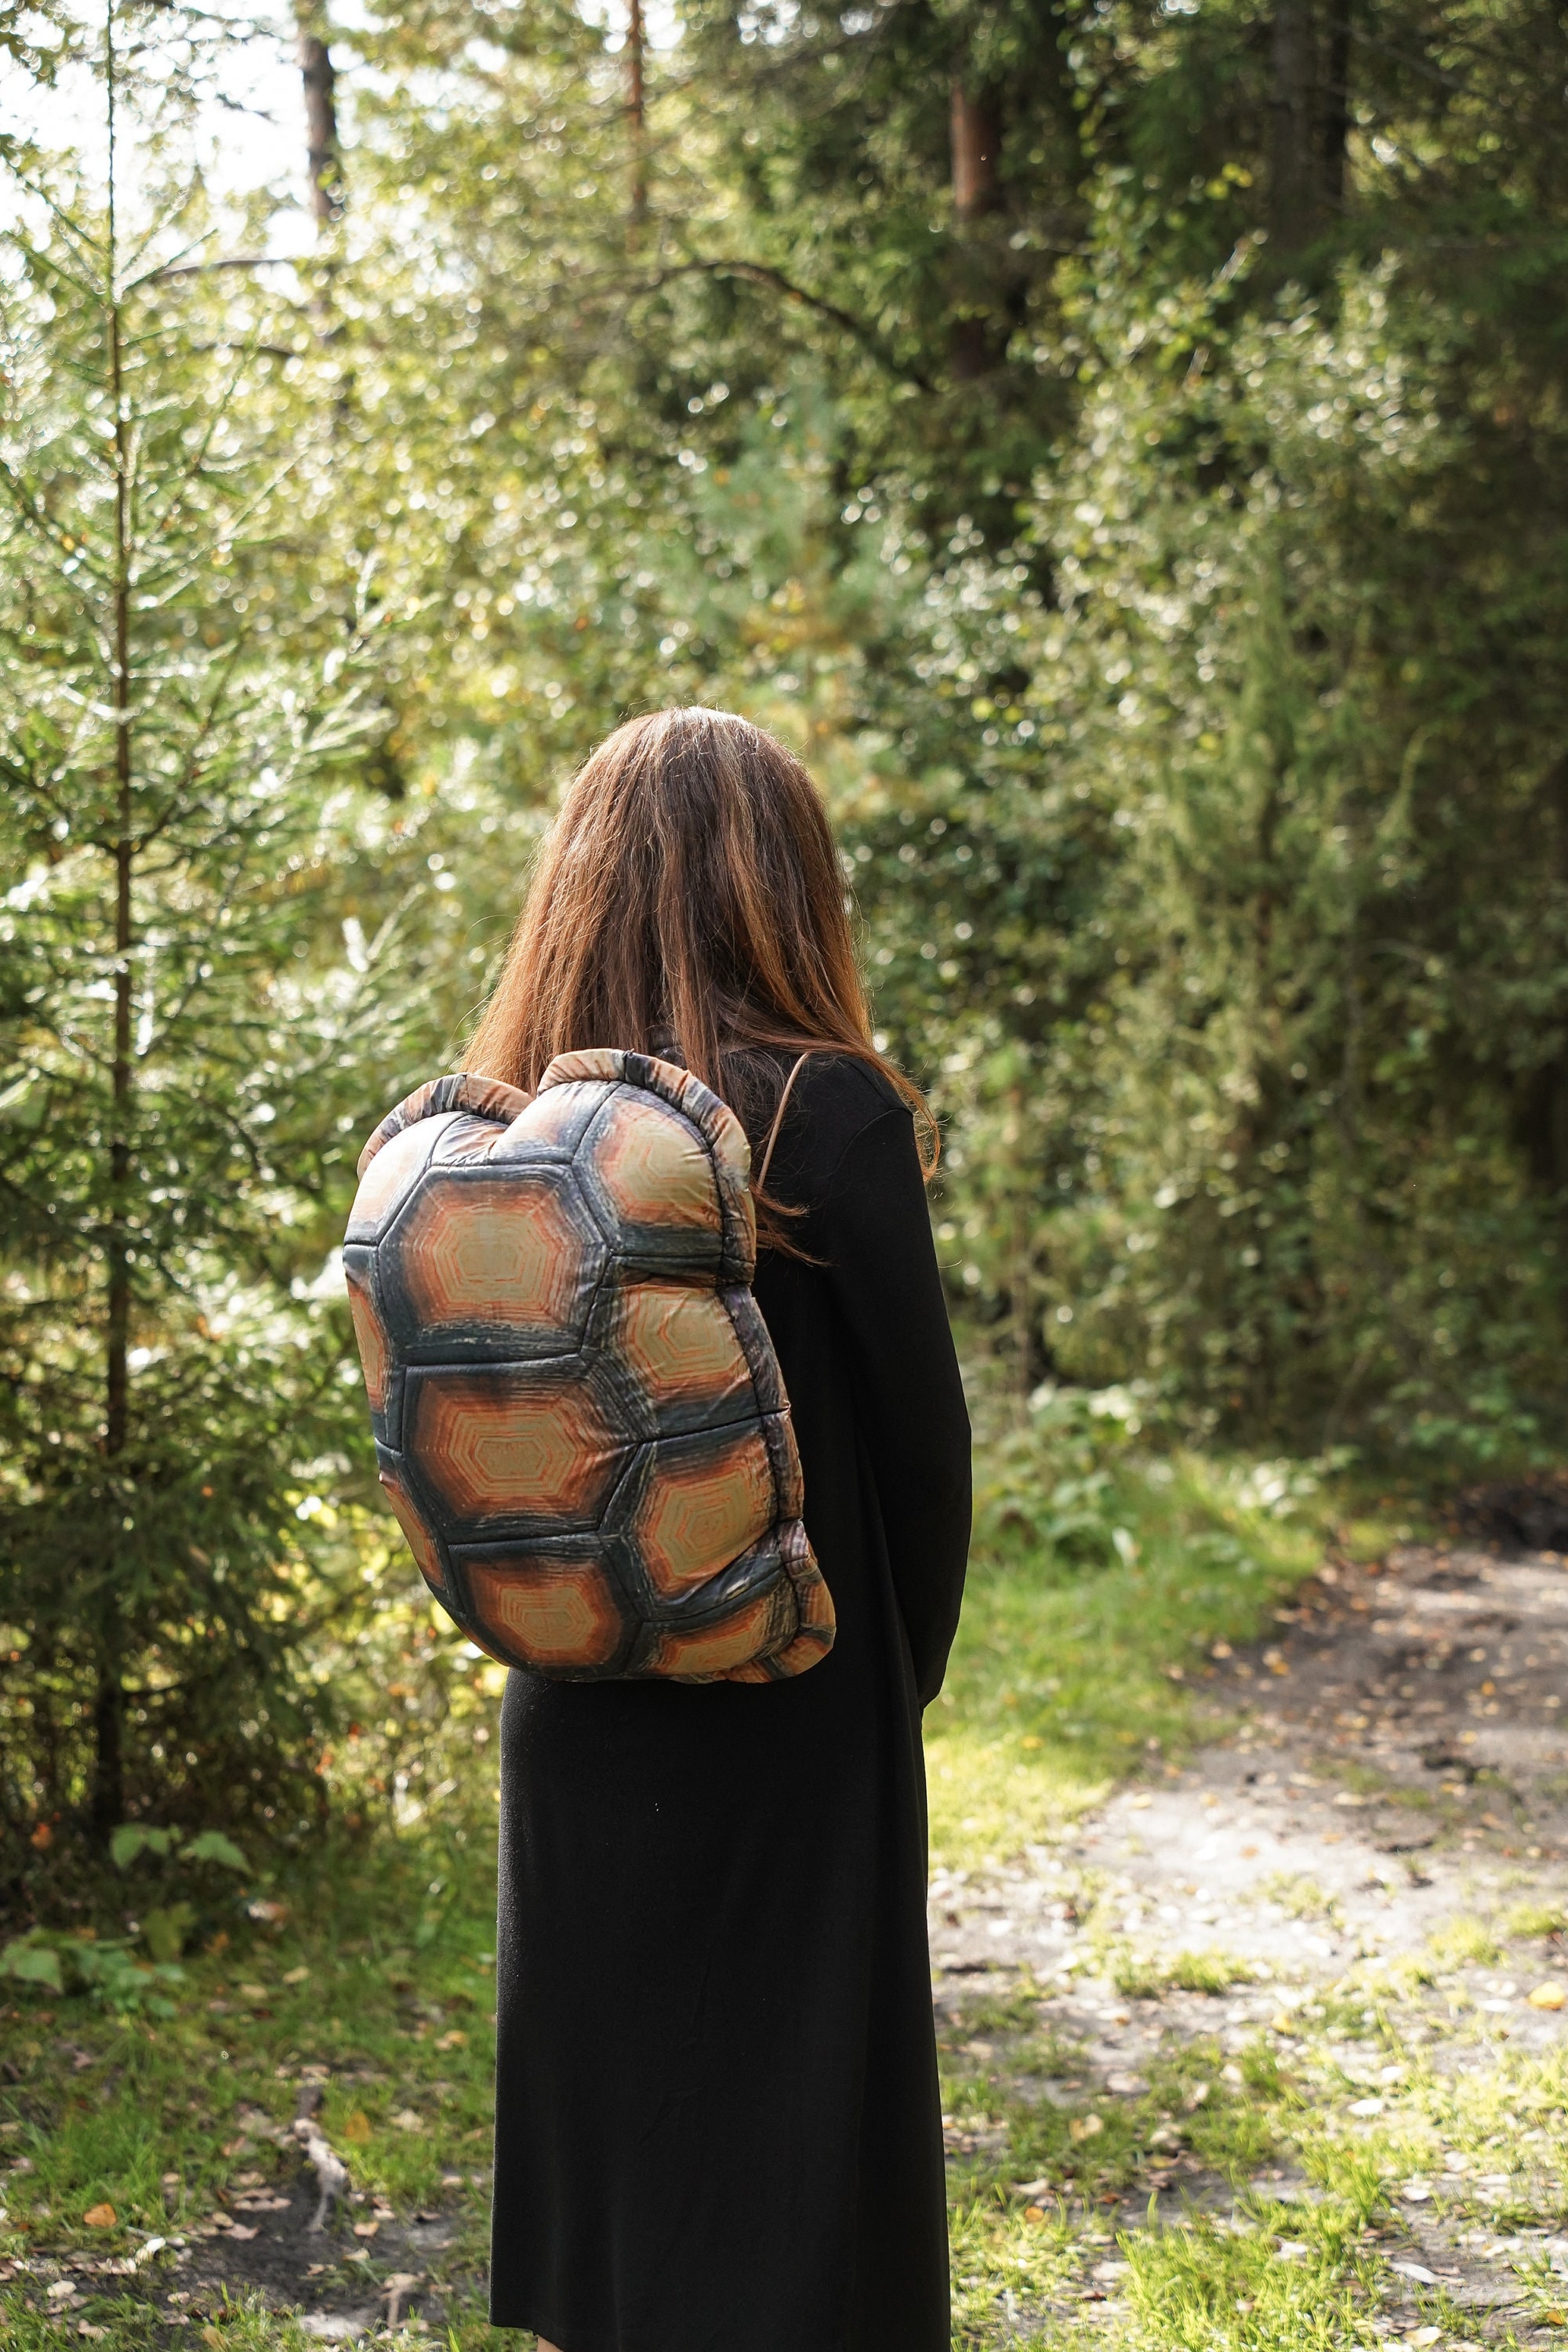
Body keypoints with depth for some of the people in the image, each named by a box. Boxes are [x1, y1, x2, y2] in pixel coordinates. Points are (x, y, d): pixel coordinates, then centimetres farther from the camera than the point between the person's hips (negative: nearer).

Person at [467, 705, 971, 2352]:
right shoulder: (831, 1120, -16)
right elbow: (920, 1437, -9)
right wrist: (903, 1667, 7)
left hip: (573, 1727, 5)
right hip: (790, 1726, -5)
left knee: (594, 2104, 19)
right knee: (787, 2157, 6)